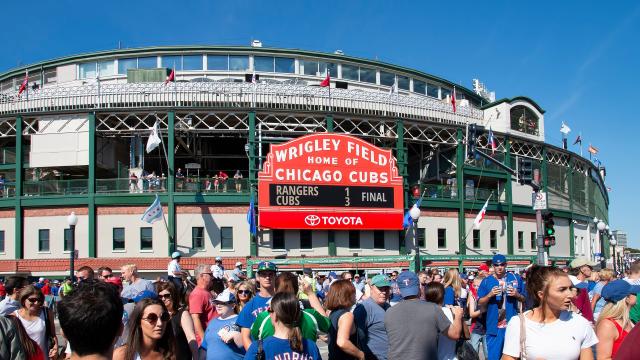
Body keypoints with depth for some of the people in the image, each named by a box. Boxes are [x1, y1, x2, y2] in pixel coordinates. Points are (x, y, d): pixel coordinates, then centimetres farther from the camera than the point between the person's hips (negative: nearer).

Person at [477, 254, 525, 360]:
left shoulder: (516, 278, 5)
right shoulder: (486, 281, 3)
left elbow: (525, 299, 10)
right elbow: (480, 303, 3)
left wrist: (517, 295, -11)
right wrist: (490, 295, -13)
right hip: (494, 326, 0)